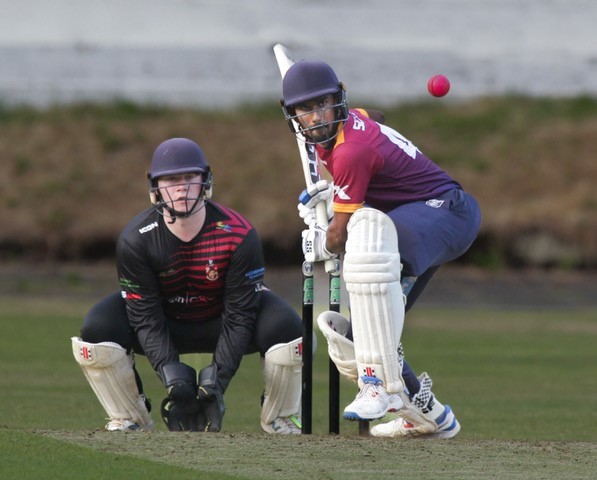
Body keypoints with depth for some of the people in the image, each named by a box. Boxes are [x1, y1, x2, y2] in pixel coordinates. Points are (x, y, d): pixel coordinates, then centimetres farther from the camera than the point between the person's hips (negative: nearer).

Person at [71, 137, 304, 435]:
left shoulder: (238, 234, -25)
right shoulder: (135, 239, -23)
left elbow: (240, 314, -22)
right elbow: (145, 317, -21)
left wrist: (219, 375, -31)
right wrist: (170, 372, -34)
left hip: (220, 322, 0)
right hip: (166, 324, 0)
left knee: (285, 327, -30)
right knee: (97, 330, -27)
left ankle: (280, 420, -3)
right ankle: (129, 421, -5)